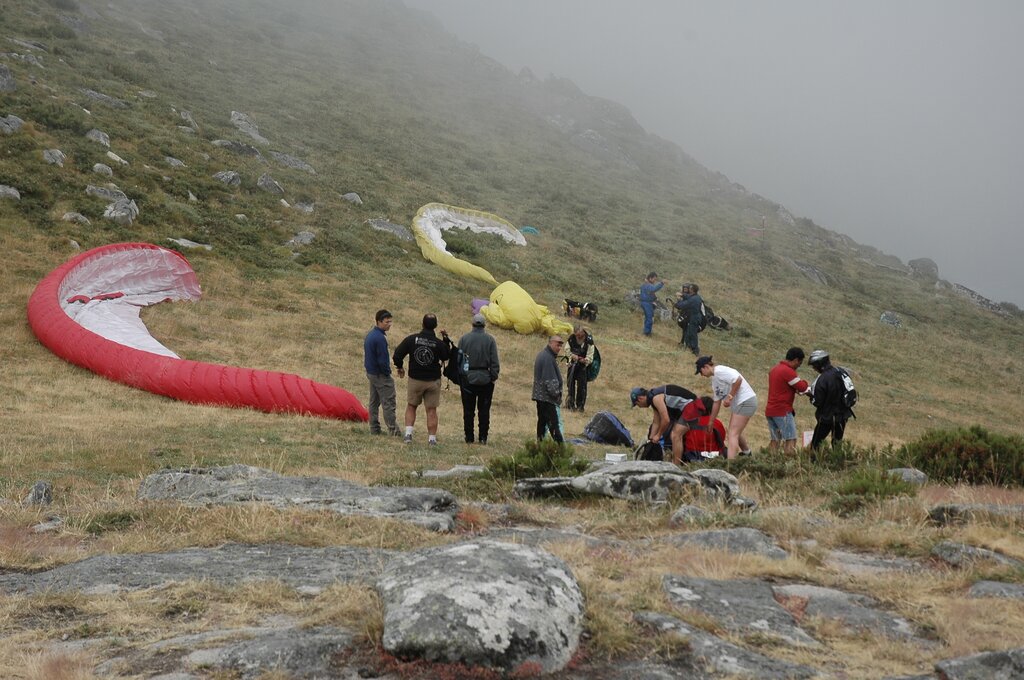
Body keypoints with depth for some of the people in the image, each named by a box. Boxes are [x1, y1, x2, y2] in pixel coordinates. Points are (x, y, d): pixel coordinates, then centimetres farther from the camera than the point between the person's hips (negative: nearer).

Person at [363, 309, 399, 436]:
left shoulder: (370, 334, 10)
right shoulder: (380, 338, -21)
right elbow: (382, 360, -21)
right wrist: (387, 373, -9)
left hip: (370, 372, 10)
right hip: (380, 374, -10)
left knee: (374, 402, 14)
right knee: (388, 402, -5)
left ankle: (374, 429, 18)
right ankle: (392, 429, -4)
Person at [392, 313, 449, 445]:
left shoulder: (411, 339, -10)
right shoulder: (439, 343, -12)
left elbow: (397, 355, -6)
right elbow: (445, 357, 7)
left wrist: (400, 367, 13)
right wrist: (446, 339, 11)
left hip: (415, 380, 1)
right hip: (433, 381, -1)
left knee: (411, 406, 18)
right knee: (431, 410, 6)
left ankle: (408, 434, 7)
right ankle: (432, 439, 7)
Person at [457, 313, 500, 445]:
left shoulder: (463, 339, -1)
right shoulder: (490, 340, -3)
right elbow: (494, 362, -5)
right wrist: (494, 376, 2)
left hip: (467, 378, 0)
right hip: (485, 379, 0)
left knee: (468, 410, 7)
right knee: (484, 410, 7)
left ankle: (469, 437, 8)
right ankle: (483, 437, 7)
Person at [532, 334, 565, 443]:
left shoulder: (542, 354, 15)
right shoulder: (548, 358, -18)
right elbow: (549, 380, -21)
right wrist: (556, 393, -11)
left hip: (540, 396, 11)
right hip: (547, 397, -11)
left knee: (542, 421, 13)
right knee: (553, 423, -11)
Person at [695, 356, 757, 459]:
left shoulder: (719, 371, -13)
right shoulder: (714, 380, 17)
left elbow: (738, 379, -26)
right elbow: (717, 403, 22)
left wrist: (730, 397, -19)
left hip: (745, 401, -10)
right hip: (738, 403, 10)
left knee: (733, 434, -13)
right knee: (736, 432, 26)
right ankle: (746, 452, 47)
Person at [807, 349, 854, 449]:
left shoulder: (822, 380, -23)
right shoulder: (839, 372, -1)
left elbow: (817, 402, -18)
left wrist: (810, 394, 1)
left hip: (827, 417, -7)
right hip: (842, 415, 7)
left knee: (816, 444, 2)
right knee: (837, 442, 17)